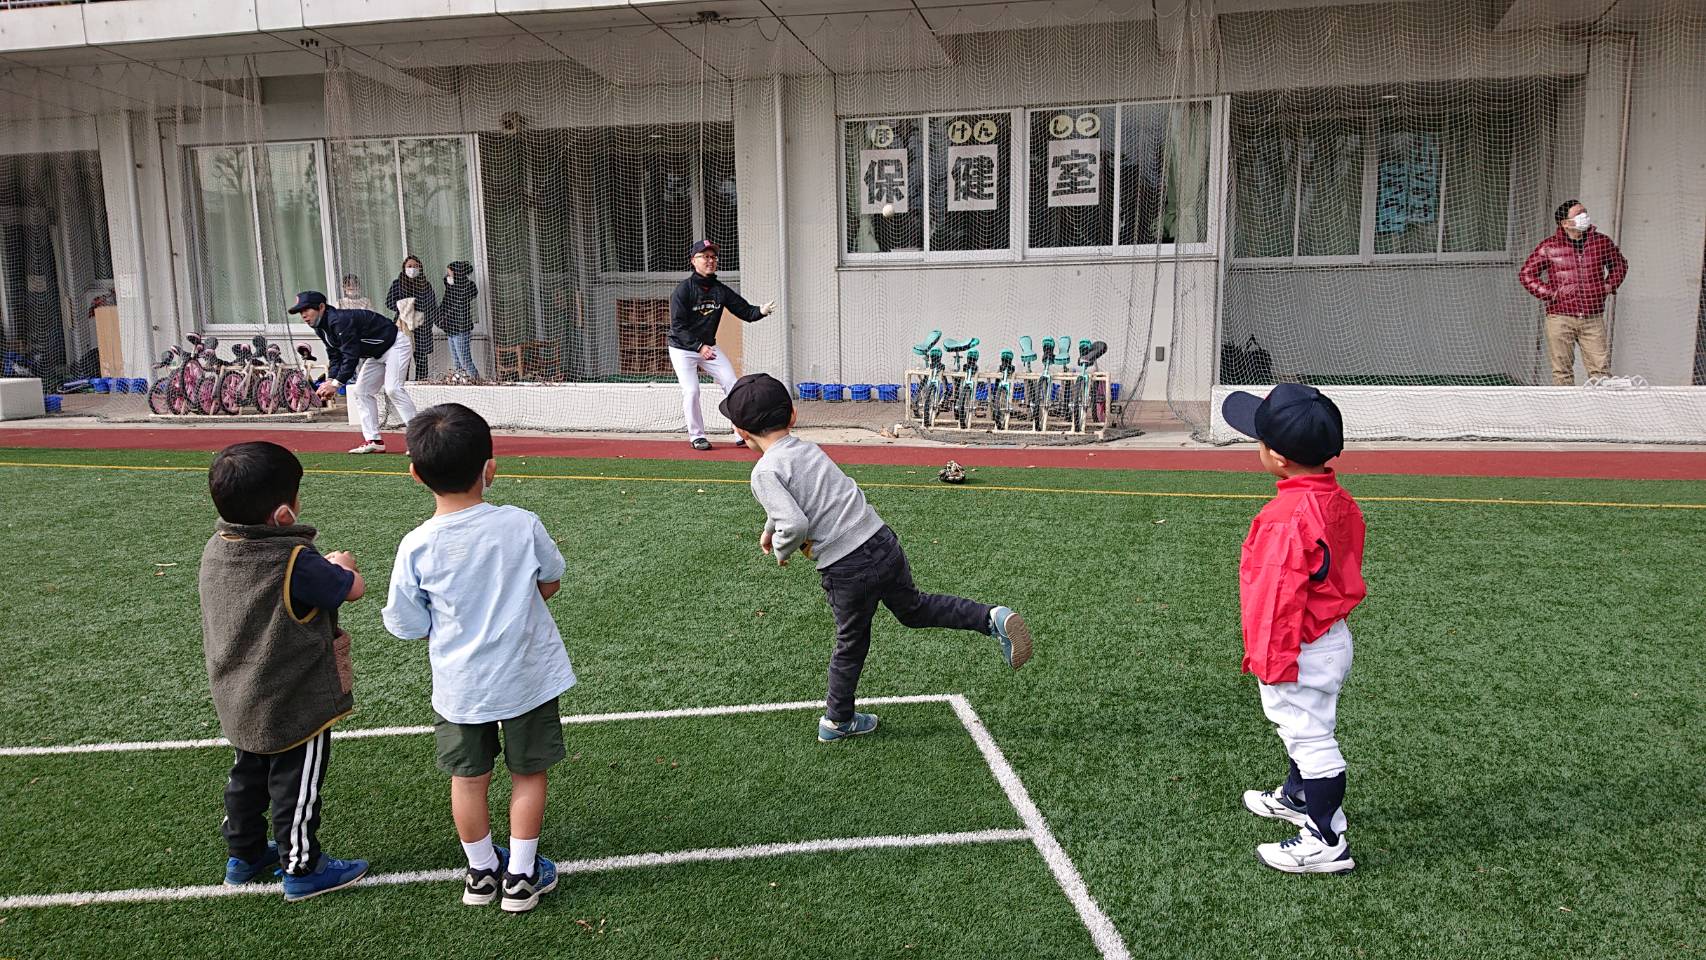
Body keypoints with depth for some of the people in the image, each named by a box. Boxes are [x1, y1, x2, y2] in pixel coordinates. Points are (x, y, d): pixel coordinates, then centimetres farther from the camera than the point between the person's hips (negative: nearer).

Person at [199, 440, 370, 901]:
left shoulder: (215, 549, -6)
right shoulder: (296, 564, -30)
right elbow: (353, 588, -15)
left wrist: (322, 567, -1)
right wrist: (341, 565, 5)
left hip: (239, 703, 8)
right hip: (295, 707, -7)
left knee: (248, 776, 25)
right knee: (297, 787, 10)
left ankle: (244, 854, 42)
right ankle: (303, 869, 24)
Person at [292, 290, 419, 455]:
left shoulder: (340, 320, -29)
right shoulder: (321, 327, 2)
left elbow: (351, 356, -32)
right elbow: (335, 357, 5)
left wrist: (336, 383, -30)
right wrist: (330, 380, -11)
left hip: (396, 344, -11)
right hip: (377, 354, 11)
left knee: (393, 388, -24)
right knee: (360, 391, 5)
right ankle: (374, 441, 6)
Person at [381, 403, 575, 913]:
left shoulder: (417, 546, -16)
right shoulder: (522, 524, -15)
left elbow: (407, 625, -6)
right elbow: (550, 583, 3)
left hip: (460, 686, 1)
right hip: (528, 677, 0)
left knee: (468, 779, 19)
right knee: (528, 773, 15)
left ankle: (481, 872, 34)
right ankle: (521, 876, 25)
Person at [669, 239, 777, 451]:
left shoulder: (721, 290, -3)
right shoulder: (683, 289, -18)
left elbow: (745, 311, -5)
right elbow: (677, 326, -22)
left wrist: (761, 311, -28)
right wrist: (699, 346, -31)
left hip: (708, 347, 5)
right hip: (682, 348, -5)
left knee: (732, 384, -5)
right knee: (691, 390, -11)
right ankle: (696, 435, 7)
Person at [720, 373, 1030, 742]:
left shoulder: (765, 471, -11)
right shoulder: (808, 447, 14)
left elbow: (795, 524, -23)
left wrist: (781, 551, -1)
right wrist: (770, 526, 50)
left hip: (847, 570, -6)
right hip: (884, 542, 6)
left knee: (850, 645, 15)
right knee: (912, 607, 28)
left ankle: (838, 721, 36)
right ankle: (991, 618, 14)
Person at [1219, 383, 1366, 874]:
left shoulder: (1287, 518, -29)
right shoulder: (1338, 500, 2)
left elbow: (1281, 594, -26)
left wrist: (1271, 659, -19)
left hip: (1300, 651, -10)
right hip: (1332, 639, 10)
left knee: (1309, 737, 2)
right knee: (1305, 728, 28)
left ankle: (1326, 841, 14)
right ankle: (1299, 798, 49)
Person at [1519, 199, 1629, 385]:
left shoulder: (1602, 242, 8)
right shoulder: (1549, 247, 0)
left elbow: (1620, 264, 26)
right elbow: (1526, 274, 6)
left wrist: (1609, 285, 10)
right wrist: (1548, 293, -3)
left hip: (1593, 318, 2)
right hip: (1560, 318, -2)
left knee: (1601, 369, 0)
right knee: (1562, 371, 2)